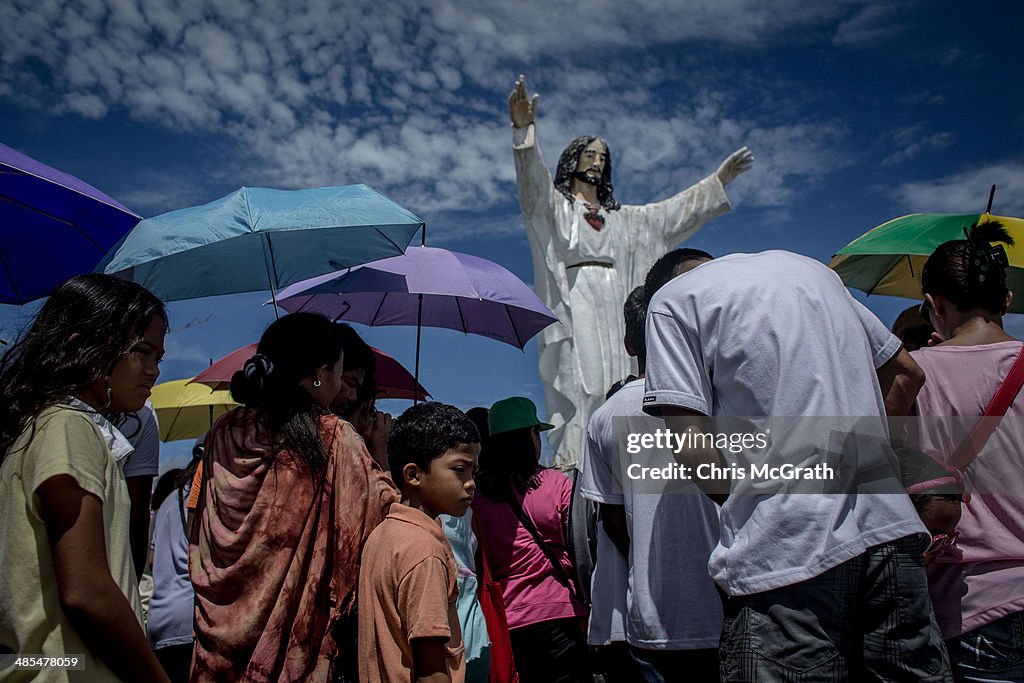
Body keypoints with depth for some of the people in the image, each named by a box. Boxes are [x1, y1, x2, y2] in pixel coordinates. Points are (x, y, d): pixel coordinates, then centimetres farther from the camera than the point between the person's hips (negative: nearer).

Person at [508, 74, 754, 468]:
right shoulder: (555, 205, 11)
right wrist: (524, 130, -27)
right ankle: (572, 465, -20)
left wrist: (718, 181, 27)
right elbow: (531, 177, -8)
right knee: (578, 385, -16)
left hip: (614, 310, 5)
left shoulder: (622, 218, 28)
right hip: (575, 309, -5)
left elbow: (673, 213, 29)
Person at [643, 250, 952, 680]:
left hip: (783, 554, -6)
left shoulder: (672, 299, 2)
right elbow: (907, 373, 24)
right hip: (890, 527, 7)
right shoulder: (810, 266, 20)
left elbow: (693, 448, -9)